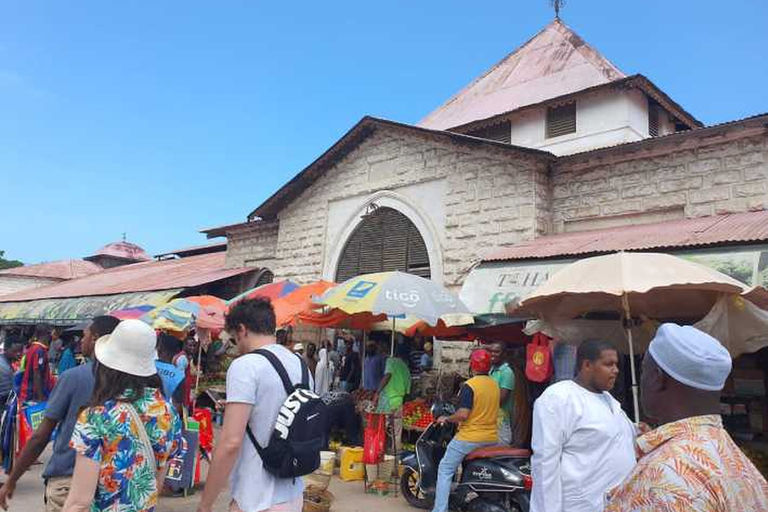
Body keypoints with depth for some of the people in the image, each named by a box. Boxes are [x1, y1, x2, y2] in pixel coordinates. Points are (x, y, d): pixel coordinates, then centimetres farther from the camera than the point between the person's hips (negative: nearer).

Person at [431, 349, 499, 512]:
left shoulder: (469, 385, -16)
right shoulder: (495, 385, 5)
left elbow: (463, 414, -22)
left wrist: (446, 418, -6)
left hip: (469, 438, -6)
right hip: (491, 438, 6)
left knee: (445, 470, 6)